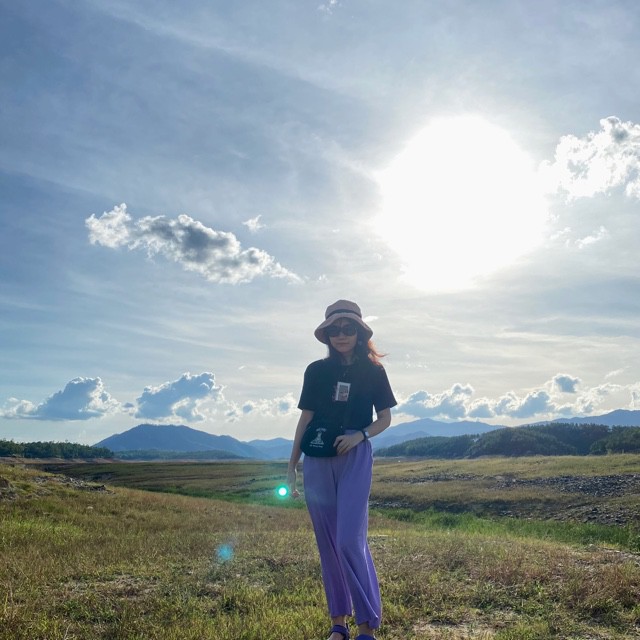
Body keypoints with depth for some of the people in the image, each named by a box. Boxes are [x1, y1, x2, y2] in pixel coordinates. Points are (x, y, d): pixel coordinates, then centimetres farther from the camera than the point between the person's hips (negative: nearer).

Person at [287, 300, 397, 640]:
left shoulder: (373, 371, 2)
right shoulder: (316, 370, 5)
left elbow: (385, 418, 6)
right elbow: (305, 419, 6)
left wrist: (360, 435, -14)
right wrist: (292, 466, 4)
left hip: (355, 458, -2)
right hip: (317, 460, 3)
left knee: (350, 540, -11)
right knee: (327, 543, 8)